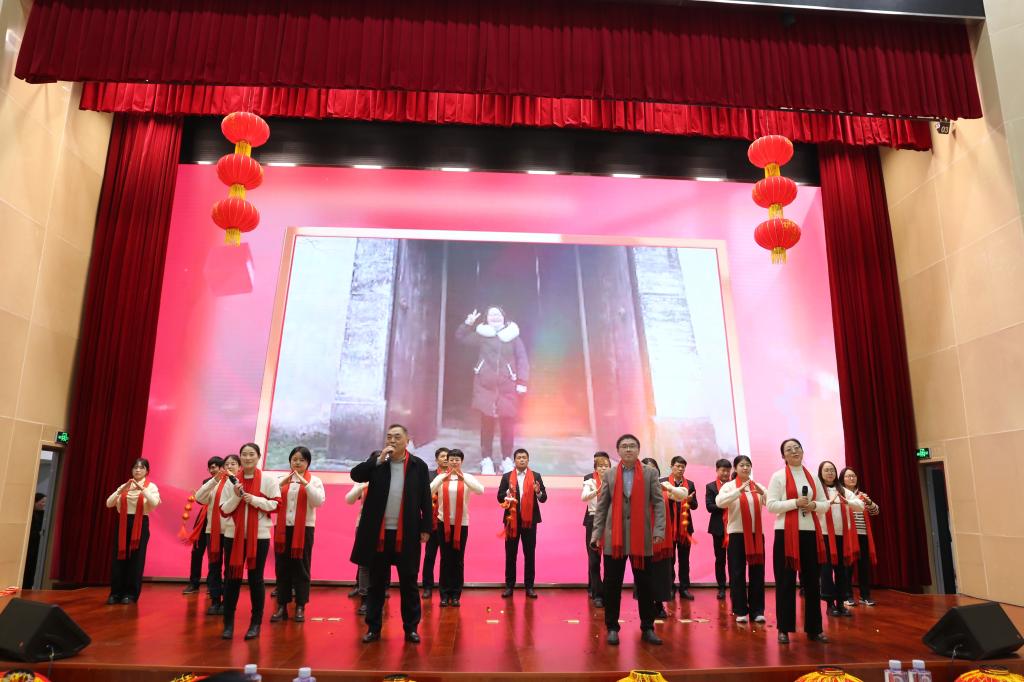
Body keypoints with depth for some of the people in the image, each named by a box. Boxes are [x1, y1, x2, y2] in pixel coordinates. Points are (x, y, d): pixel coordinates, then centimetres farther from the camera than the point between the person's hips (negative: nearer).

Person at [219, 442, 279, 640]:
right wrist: (236, 496, -13)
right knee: (231, 577, 5)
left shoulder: (268, 480, -2)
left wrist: (255, 500, -15)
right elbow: (224, 509, 3)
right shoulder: (232, 481, 4)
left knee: (256, 578, 5)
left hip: (259, 535, -2)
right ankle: (228, 623, 16)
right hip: (233, 534, 2)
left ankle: (256, 623, 14)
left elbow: (276, 504, -5)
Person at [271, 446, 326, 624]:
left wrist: (305, 483, -20)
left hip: (304, 529, -2)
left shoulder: (314, 480, 2)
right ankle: (282, 606, 13)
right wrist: (281, 484, -14)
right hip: (283, 528, 3)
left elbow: (319, 501, -12)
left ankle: (300, 607, 8)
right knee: (282, 567, 4)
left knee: (301, 567, 0)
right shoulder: (282, 479, 10)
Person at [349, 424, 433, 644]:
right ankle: (373, 627, 21)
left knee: (409, 583, 6)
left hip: (406, 534, -1)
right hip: (378, 533, 1)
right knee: (376, 583, 10)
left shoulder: (418, 465, -1)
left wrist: (425, 528, -1)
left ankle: (411, 628, 17)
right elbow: (355, 475, -10)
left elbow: (425, 499, 2)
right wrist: (379, 460, -17)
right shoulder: (376, 458, 4)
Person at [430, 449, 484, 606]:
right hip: (444, 523, 0)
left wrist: (463, 478, -24)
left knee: (458, 560, 5)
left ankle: (455, 595, 13)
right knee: (445, 559, 4)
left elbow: (480, 490, -17)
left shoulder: (468, 477, 0)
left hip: (462, 523, 0)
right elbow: (428, 491, -14)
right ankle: (445, 594, 12)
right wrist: (443, 478, -25)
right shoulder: (441, 477, 1)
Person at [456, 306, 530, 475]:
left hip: (507, 386, 0)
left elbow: (522, 360, 4)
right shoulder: (481, 335, 10)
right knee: (486, 421, 2)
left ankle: (507, 459, 10)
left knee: (508, 423, -1)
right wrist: (468, 324, -8)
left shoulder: (513, 336, 8)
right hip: (485, 385, 0)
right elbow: (460, 337, 10)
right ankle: (486, 459, 8)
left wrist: (522, 382, -7)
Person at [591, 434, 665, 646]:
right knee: (612, 584, 5)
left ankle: (647, 628, 19)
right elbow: (601, 506, 6)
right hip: (614, 537, 1)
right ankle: (612, 627, 16)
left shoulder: (650, 473, 3)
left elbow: (658, 503, -1)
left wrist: (659, 529, -12)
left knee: (644, 584, 7)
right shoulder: (609, 475, 6)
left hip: (642, 537, 0)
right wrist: (597, 533, -1)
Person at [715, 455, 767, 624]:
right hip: (737, 534, -3)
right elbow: (719, 502, -19)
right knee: (737, 573, 0)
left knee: (757, 572, 5)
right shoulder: (729, 486, 0)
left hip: (757, 533, 3)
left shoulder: (758, 486, 9)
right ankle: (740, 611, 9)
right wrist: (740, 490, -26)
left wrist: (762, 493, -23)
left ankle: (757, 610, 14)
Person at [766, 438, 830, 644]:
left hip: (810, 532, 4)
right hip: (786, 533, -4)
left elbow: (825, 504, 14)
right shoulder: (778, 476, -2)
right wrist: (796, 502, -18)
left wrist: (814, 505, -7)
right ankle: (784, 629, 8)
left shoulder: (812, 477, 11)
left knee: (812, 580, 9)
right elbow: (771, 505, -9)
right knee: (785, 581, 0)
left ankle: (814, 628, 19)